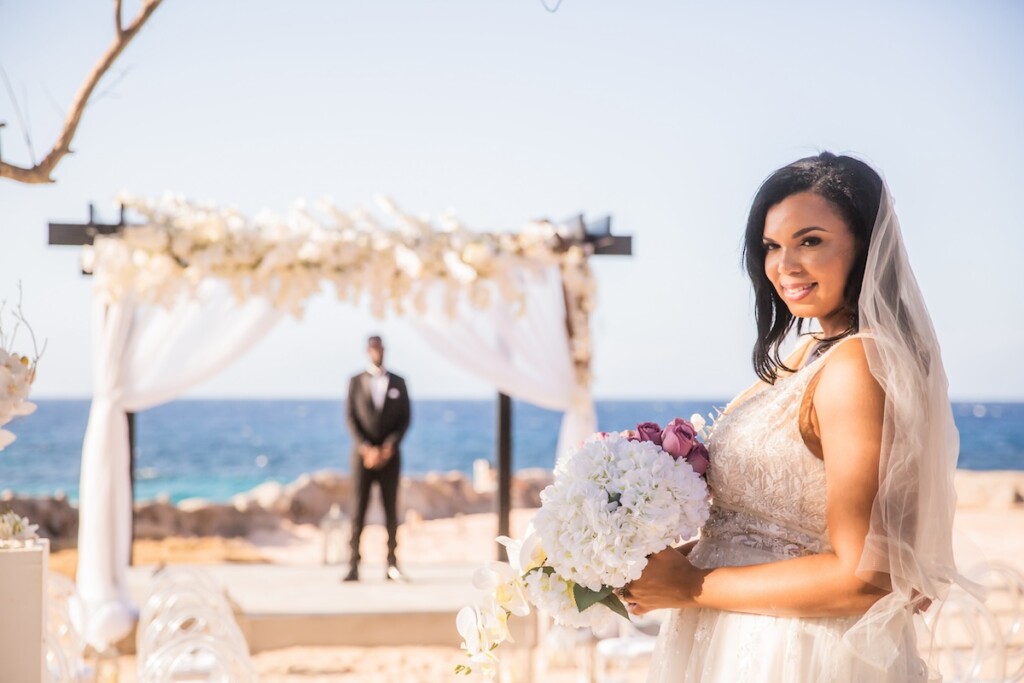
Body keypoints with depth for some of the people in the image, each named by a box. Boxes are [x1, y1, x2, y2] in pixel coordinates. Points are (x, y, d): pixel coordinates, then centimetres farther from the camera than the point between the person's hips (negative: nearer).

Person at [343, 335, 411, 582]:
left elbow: (405, 418, 6)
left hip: (389, 454, 1)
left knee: (391, 509, -1)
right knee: (358, 510, -4)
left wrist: (390, 445, -9)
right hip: (362, 453, -1)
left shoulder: (398, 383, 10)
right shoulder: (356, 382, 6)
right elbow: (350, 418, 0)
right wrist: (366, 449, -11)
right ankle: (354, 566, -5)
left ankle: (392, 566, -1)